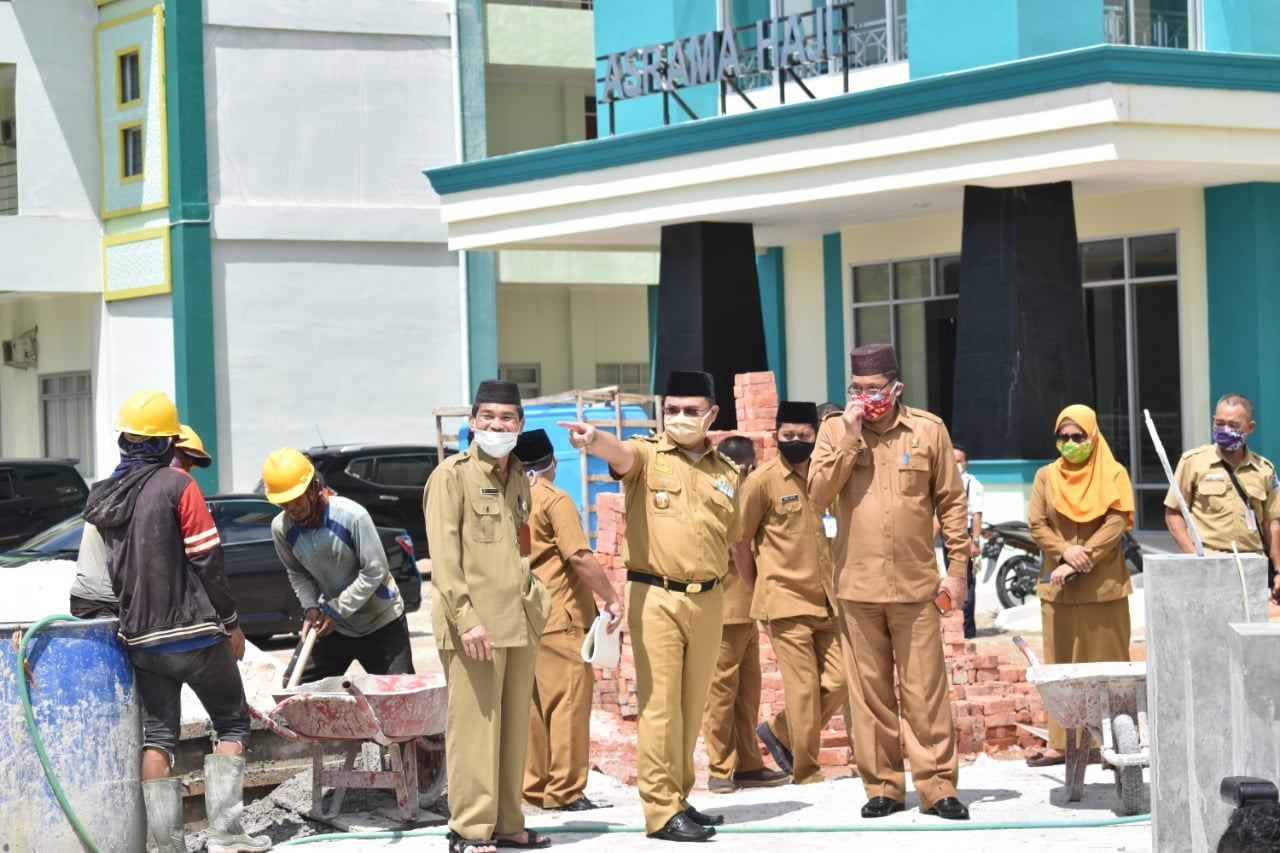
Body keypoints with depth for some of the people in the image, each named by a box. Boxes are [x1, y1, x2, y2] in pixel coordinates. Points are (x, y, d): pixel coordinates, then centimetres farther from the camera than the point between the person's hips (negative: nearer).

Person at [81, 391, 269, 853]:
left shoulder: (101, 497, 6)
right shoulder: (177, 484, -11)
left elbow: (106, 571, 11)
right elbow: (207, 560, -11)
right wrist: (230, 622, -3)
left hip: (142, 638, 5)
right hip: (195, 632, -5)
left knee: (157, 736, 8)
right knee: (232, 723, 9)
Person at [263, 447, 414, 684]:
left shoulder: (352, 515, -24)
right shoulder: (282, 528, -10)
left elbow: (375, 571, -20)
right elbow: (298, 574, 5)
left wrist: (337, 610, -19)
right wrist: (310, 608, -12)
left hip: (381, 622, -4)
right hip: (332, 624, 4)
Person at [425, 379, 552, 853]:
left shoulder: (518, 477, 18)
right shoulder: (452, 475, -6)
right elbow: (444, 553, -13)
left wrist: (536, 597, 16)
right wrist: (465, 617, -20)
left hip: (520, 623, 8)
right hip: (475, 627, -8)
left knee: (515, 726, 10)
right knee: (474, 726, -7)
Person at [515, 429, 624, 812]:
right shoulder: (554, 500, -9)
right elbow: (579, 557, -17)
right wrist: (612, 598, -11)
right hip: (560, 616, -7)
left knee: (532, 704, 11)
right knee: (569, 700, -3)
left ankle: (533, 785, 15)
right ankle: (565, 790, -3)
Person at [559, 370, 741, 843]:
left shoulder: (726, 472, 12)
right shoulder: (647, 455, -2)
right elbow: (621, 453, -26)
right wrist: (594, 440, -47)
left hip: (708, 599, 5)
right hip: (655, 597, -5)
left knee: (691, 706, 11)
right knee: (659, 705, -6)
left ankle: (680, 799, 22)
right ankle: (662, 811, -3)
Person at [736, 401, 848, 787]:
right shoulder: (763, 480, -8)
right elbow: (741, 540, -1)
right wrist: (757, 587, 6)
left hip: (825, 599, 6)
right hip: (786, 600, -6)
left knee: (837, 681, 3)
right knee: (803, 688, -4)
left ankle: (779, 731, 25)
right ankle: (807, 774, 7)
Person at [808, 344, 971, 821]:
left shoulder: (928, 430, 2)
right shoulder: (835, 430, 5)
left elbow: (951, 501, 6)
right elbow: (818, 494, -6)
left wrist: (957, 567, 2)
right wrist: (849, 439, -13)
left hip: (915, 584, -1)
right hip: (858, 585, 1)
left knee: (926, 692, -2)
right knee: (870, 692, 5)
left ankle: (938, 786, 3)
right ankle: (882, 786, 13)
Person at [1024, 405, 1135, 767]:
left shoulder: (1113, 474, 2)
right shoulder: (1046, 476, 10)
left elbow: (1116, 523, -7)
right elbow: (1036, 524, 4)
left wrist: (1082, 560, -14)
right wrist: (1066, 552, -14)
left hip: (1104, 584, -2)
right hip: (1058, 585, 2)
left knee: (1109, 662, -1)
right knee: (1061, 664, 2)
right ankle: (1061, 743, 3)